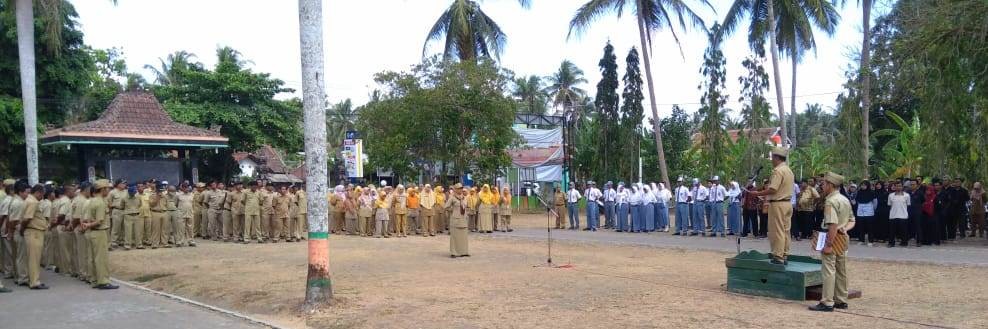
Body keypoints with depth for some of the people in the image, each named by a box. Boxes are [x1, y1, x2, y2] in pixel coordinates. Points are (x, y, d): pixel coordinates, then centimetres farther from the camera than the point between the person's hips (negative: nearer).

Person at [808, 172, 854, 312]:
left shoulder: (830, 202, -17)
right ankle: (841, 300, 23)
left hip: (833, 239, -10)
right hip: (843, 239, 10)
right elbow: (852, 221, 20)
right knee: (841, 271, 15)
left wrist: (828, 245, -23)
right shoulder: (845, 200, 14)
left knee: (828, 271, -7)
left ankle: (827, 303, -7)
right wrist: (845, 229, 2)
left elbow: (833, 225, -25)